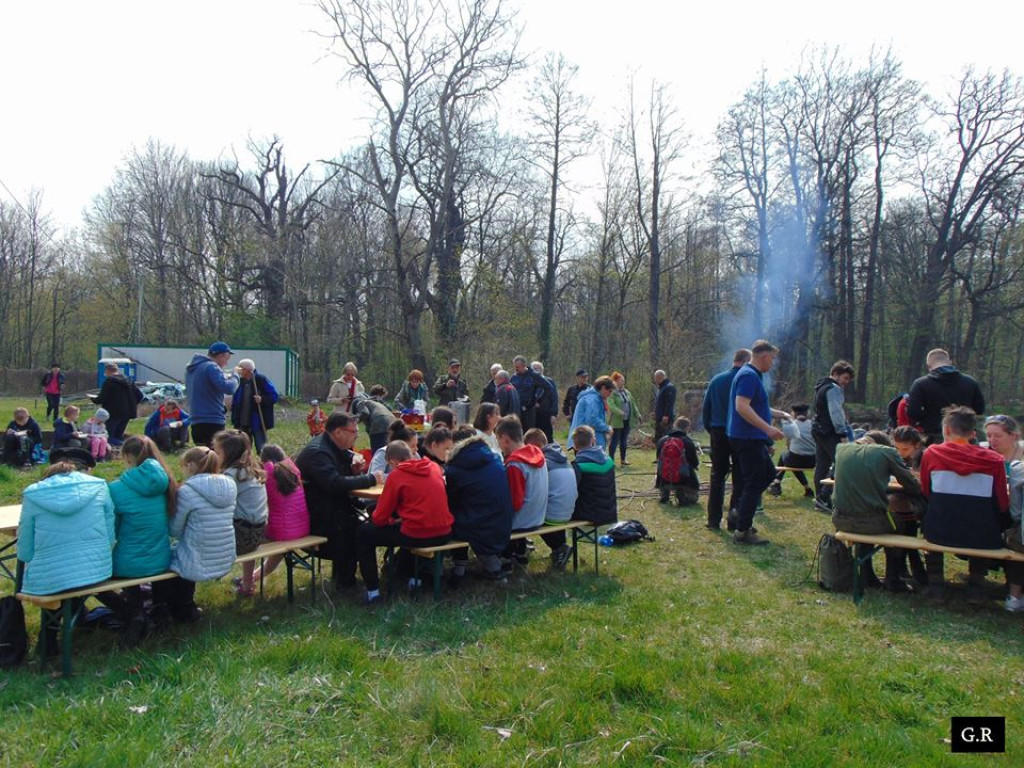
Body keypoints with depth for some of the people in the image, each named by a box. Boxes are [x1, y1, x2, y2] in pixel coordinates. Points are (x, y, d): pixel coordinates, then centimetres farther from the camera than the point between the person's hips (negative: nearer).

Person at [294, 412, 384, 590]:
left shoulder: (334, 448, 9)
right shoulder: (317, 452, -21)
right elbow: (336, 484, -33)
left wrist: (355, 465, -4)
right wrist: (371, 479, -25)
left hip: (331, 505, 9)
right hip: (313, 514, -9)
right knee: (350, 523, -25)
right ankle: (345, 579, -10)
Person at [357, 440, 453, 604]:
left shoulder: (396, 475, -8)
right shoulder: (434, 467, 7)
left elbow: (379, 519, -5)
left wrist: (374, 516, 18)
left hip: (418, 536, -6)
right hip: (443, 534, 6)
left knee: (364, 532, 16)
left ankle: (373, 589, 14)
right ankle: (406, 572, 43)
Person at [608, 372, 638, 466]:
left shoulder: (627, 392, 15)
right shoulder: (612, 392, -10)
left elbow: (633, 404, 19)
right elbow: (611, 405, -23)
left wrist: (637, 415, 12)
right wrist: (620, 413, -34)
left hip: (627, 421, 7)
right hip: (617, 421, -7)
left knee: (624, 441, 13)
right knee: (615, 441, -3)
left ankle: (623, 460, 22)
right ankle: (611, 460, 4)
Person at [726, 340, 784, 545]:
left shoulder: (751, 375, 17)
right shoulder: (749, 375, -17)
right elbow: (741, 406, -28)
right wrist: (768, 428, -30)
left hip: (751, 438, 11)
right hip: (748, 438, -11)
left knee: (768, 473, 18)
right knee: (754, 483, -5)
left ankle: (738, 514, 20)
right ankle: (742, 531, 2)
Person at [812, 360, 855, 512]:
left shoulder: (821, 386, 19)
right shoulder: (834, 389, -12)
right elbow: (836, 413, -19)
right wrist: (843, 434, -18)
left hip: (819, 431, 10)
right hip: (830, 433, -10)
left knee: (821, 466, 10)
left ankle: (820, 499, 12)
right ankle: (823, 498, -16)